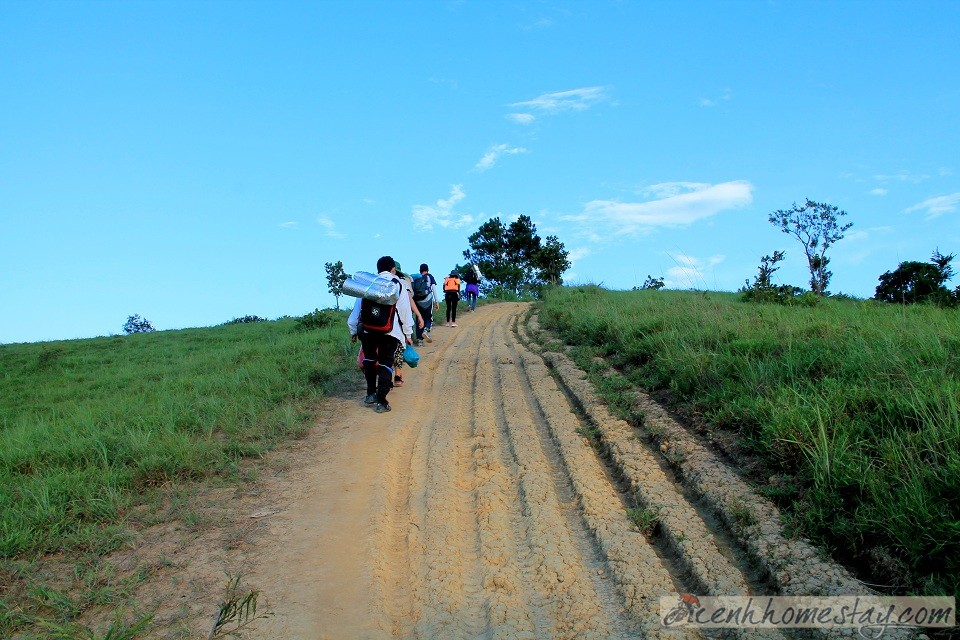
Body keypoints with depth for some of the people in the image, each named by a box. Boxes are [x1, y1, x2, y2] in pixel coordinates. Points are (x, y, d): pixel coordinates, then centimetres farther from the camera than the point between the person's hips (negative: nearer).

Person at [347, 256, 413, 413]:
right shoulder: (397, 284, 8)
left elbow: (357, 307, 15)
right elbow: (405, 310, 6)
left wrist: (353, 330, 23)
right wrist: (408, 333, 13)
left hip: (367, 328, 3)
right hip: (390, 331, -3)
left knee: (369, 358, 23)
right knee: (386, 363, 5)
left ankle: (371, 393, 26)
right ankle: (381, 401, 0)